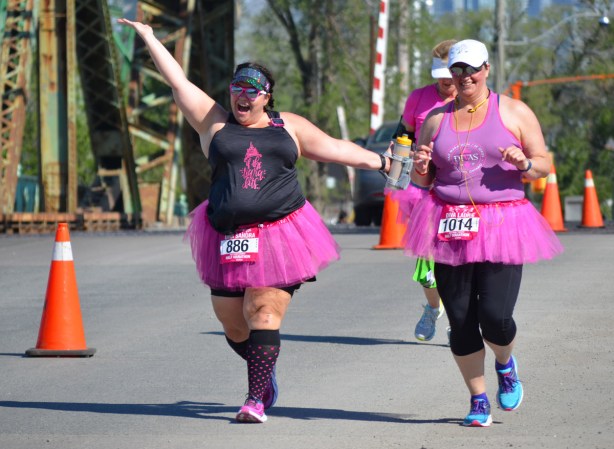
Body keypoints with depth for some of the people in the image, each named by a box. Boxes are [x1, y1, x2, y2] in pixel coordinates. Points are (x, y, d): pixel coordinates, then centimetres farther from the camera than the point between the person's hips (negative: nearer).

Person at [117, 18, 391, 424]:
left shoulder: (288, 127, 12)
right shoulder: (215, 123, 10)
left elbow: (336, 148, 16)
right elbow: (179, 83, 9)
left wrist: (382, 162, 15)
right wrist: (150, 39, 8)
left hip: (279, 235, -2)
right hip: (229, 239, 2)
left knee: (263, 315, -11)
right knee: (233, 323, 6)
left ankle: (256, 400, -8)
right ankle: (265, 370, 35)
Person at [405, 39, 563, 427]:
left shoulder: (515, 113, 6)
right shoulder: (436, 119, 13)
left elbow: (544, 165, 7)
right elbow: (423, 181, 18)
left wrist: (524, 163, -14)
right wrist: (420, 168, -5)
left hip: (501, 228, -3)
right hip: (451, 229, 3)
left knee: (495, 316, -13)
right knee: (460, 320, 0)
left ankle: (506, 364, 23)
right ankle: (479, 400, 17)